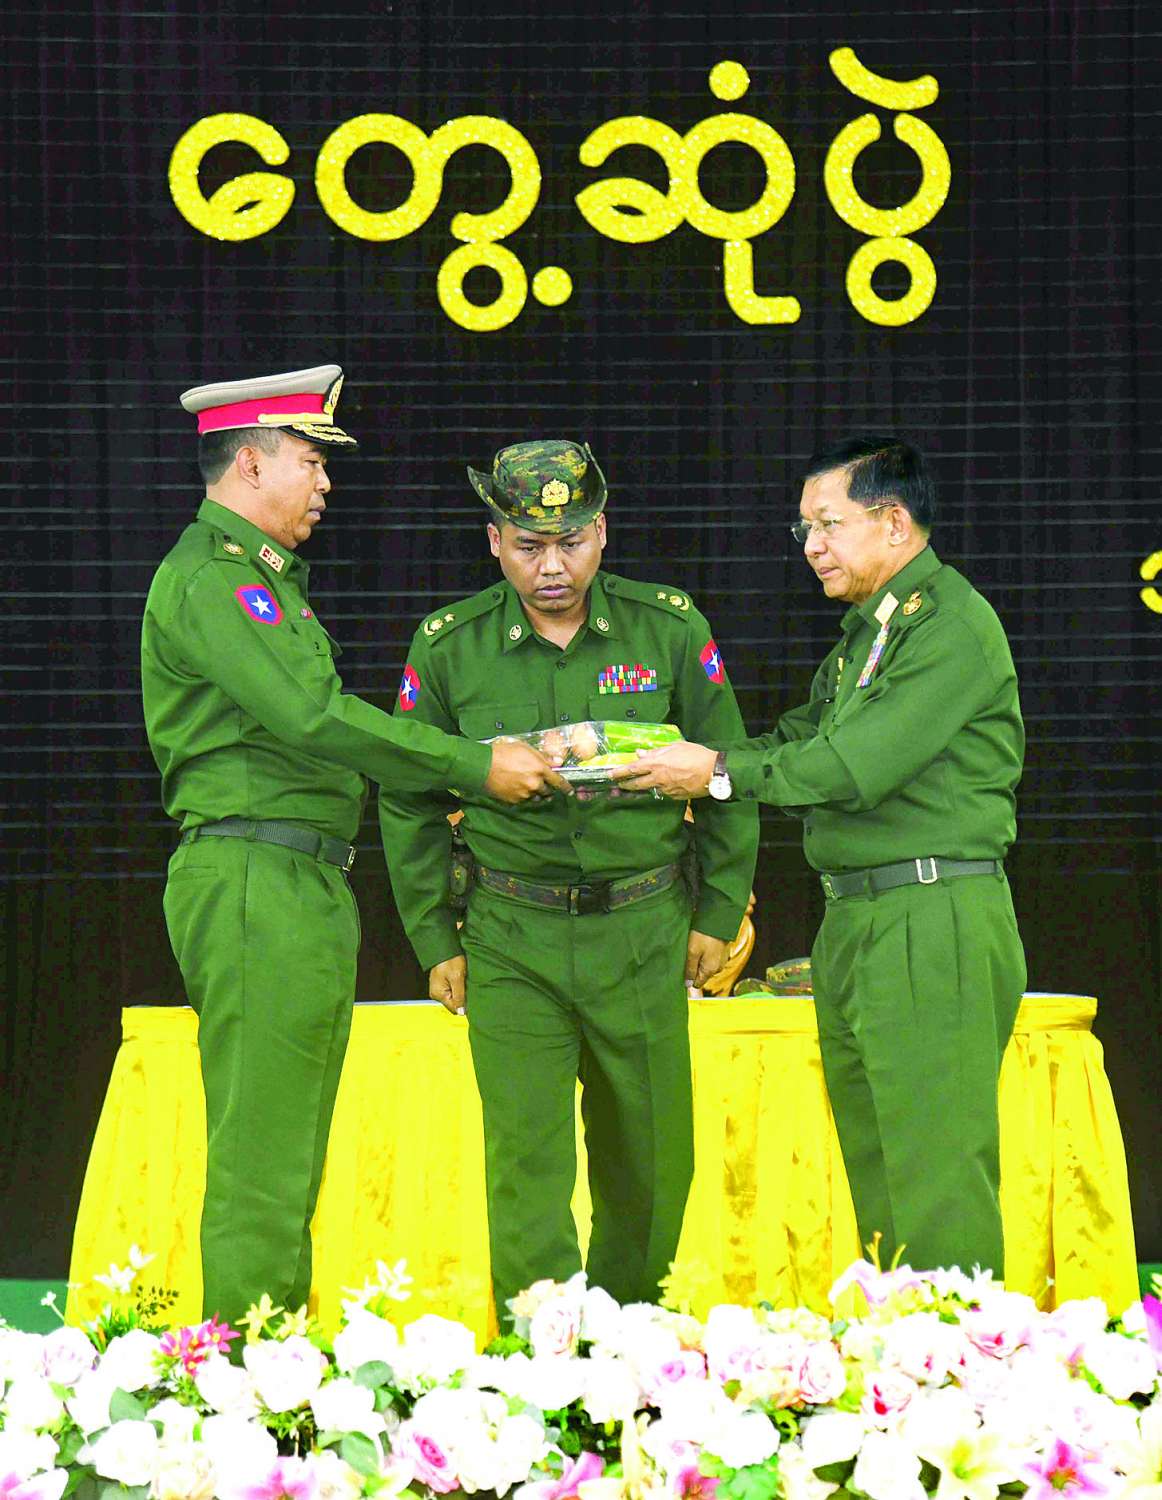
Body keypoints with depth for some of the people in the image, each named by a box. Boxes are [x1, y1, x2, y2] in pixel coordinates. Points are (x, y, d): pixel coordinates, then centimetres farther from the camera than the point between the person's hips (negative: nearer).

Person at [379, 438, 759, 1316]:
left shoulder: (669, 630, -2)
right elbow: (409, 800, 7)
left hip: (644, 931, 1)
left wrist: (719, 914, 6)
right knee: (527, 1156, -8)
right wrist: (435, 940, 5)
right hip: (511, 937, -1)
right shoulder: (449, 646, -3)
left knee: (651, 1159, 7)